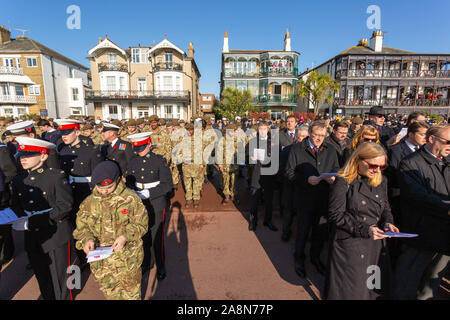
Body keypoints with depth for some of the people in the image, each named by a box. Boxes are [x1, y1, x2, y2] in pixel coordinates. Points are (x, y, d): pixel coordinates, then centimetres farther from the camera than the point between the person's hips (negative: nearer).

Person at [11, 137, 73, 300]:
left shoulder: (57, 176, -13)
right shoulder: (18, 179, 6)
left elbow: (64, 206, -18)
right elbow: (16, 205, 11)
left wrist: (32, 221, -22)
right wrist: (23, 217, -12)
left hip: (56, 237, -5)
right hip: (33, 240, 5)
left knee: (59, 279, 9)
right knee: (42, 277, 20)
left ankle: (63, 297, 33)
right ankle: (47, 297, 42)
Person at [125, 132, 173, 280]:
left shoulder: (159, 160, -11)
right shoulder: (133, 161, 2)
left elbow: (168, 184, -14)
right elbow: (128, 180, 9)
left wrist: (148, 193, -22)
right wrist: (132, 192, -12)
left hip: (156, 204, -4)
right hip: (139, 204, 4)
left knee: (157, 236, 6)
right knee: (143, 235, 16)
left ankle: (160, 266, 28)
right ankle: (147, 262, 39)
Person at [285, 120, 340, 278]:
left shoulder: (331, 150, 7)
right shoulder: (297, 149, -4)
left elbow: (336, 170, 13)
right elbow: (289, 172, -6)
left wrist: (333, 178, -10)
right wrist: (306, 179, -20)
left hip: (324, 198, 3)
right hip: (305, 198, -3)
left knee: (321, 231, 17)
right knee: (302, 231, 11)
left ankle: (315, 257, 42)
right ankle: (299, 260, 34)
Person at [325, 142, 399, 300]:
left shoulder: (381, 181, 3)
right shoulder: (343, 182, -17)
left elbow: (385, 207, 14)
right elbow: (335, 215, -17)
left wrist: (387, 222, -7)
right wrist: (364, 229, -22)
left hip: (375, 244, 6)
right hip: (349, 245, -6)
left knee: (373, 287, 21)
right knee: (350, 290, 11)